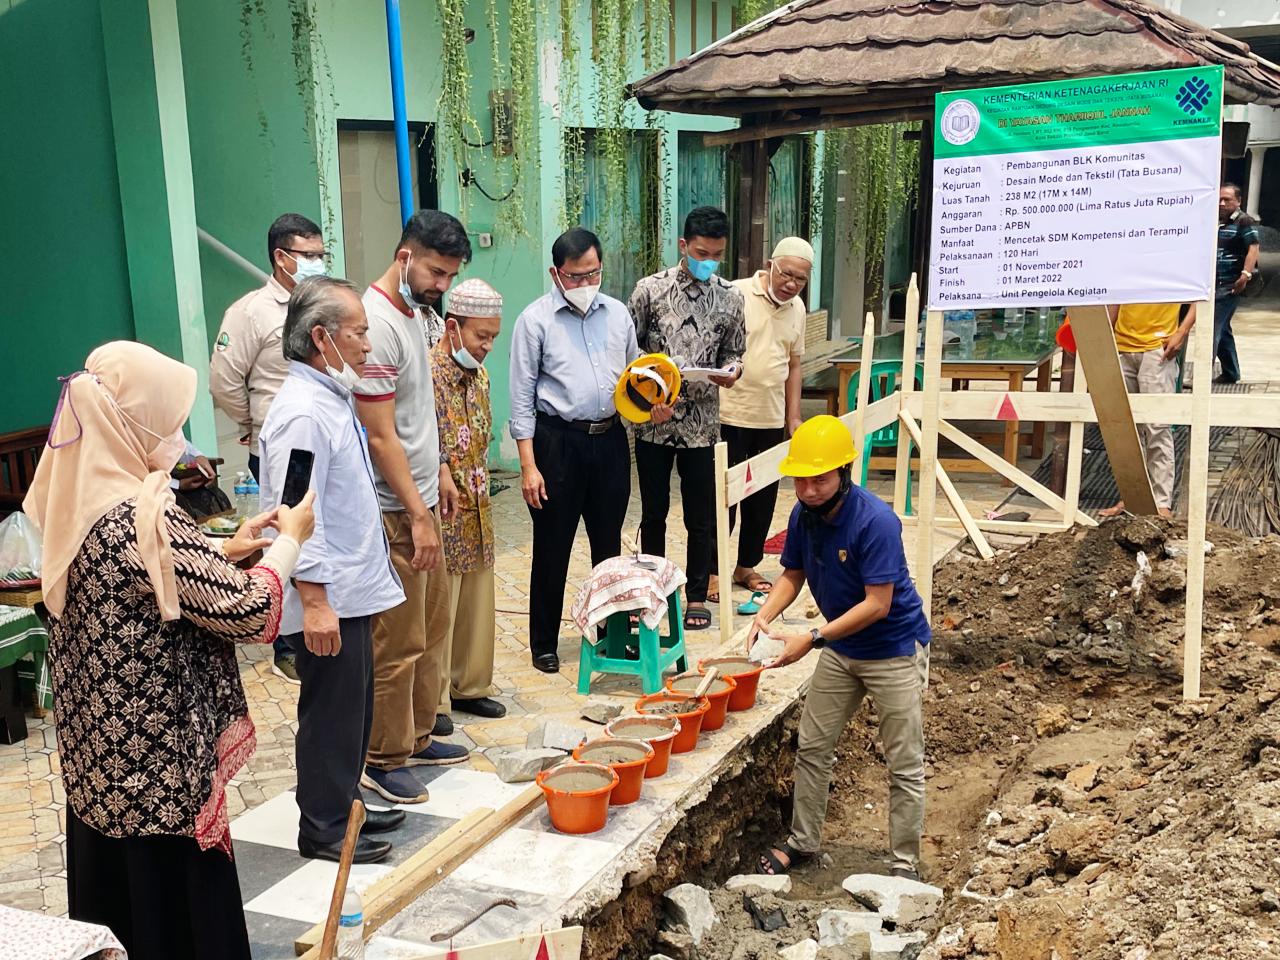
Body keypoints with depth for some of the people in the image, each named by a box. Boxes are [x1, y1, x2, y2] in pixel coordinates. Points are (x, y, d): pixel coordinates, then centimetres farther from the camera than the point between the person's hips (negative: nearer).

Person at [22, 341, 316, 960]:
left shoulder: (80, 507, 1)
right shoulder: (143, 519, -25)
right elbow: (250, 612, -20)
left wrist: (225, 550, 12)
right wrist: (289, 540, -5)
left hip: (100, 754, 8)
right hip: (158, 764, -8)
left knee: (120, 903, 21)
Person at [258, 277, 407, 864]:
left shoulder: (331, 398, 11)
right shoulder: (303, 413, -21)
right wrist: (314, 603, -25)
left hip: (351, 590, 10)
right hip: (329, 599, -10)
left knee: (352, 711, 20)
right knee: (331, 716, 3)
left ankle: (344, 807, 34)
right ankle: (324, 831, 16)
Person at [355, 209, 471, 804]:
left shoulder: (418, 314, 9)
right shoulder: (377, 325, -21)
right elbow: (381, 437, -22)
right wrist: (417, 516, -20)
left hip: (420, 495, 10)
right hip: (394, 510, -10)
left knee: (432, 625, 18)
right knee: (399, 643, 0)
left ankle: (418, 734, 32)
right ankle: (383, 759, 14)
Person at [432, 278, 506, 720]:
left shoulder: (479, 375, 10)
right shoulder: (426, 375, -18)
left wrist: (480, 493, 18)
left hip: (477, 516, 8)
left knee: (476, 604, 16)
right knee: (437, 609, 1)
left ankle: (468, 686, 31)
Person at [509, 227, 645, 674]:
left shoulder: (617, 313, 8)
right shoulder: (536, 319, -5)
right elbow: (522, 396, -6)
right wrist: (529, 465, -11)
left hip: (610, 439, 4)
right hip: (558, 441, -4)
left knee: (609, 544, 14)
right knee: (552, 549, 5)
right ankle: (543, 642, 19)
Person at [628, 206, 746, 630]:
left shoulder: (730, 297, 3)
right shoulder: (650, 289, -3)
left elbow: (734, 352, 10)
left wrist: (732, 369, -12)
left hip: (702, 423, 1)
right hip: (654, 420, -1)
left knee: (701, 516, 8)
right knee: (653, 512, 10)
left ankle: (697, 596, 22)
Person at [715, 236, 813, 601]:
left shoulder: (797, 309, 9)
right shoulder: (736, 295, -11)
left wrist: (794, 417, 13)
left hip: (771, 419, 6)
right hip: (730, 415, -6)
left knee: (763, 498, 12)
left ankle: (746, 566, 25)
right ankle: (711, 571, 12)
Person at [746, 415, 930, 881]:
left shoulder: (875, 521, -30)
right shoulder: (803, 516, -9)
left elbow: (877, 604, -29)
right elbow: (793, 574, 4)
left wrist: (812, 639, -32)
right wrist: (765, 615, -16)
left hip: (894, 650, -7)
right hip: (840, 648, 7)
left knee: (905, 766, 4)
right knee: (812, 748, 13)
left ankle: (906, 864, 17)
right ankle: (803, 842, 30)